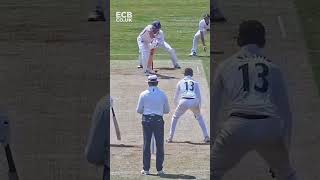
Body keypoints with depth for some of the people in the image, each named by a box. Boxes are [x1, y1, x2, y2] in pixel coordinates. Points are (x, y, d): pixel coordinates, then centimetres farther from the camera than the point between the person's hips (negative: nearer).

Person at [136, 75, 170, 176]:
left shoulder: (143, 94, -2)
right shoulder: (162, 94, 1)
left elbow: (139, 110, 2)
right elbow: (167, 110, 7)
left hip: (146, 120, 0)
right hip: (158, 120, 0)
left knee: (146, 144, 5)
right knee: (159, 145, 6)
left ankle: (146, 169, 6)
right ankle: (159, 169, 6)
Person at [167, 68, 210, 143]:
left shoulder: (180, 82, 21)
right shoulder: (195, 82, 21)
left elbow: (176, 97, 21)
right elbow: (199, 96, 15)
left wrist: (177, 106, 31)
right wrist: (198, 108, 20)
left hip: (183, 101, -1)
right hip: (194, 102, 1)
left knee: (175, 117, 21)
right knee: (199, 118, 25)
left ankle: (170, 138, 13)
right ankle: (206, 137, 17)